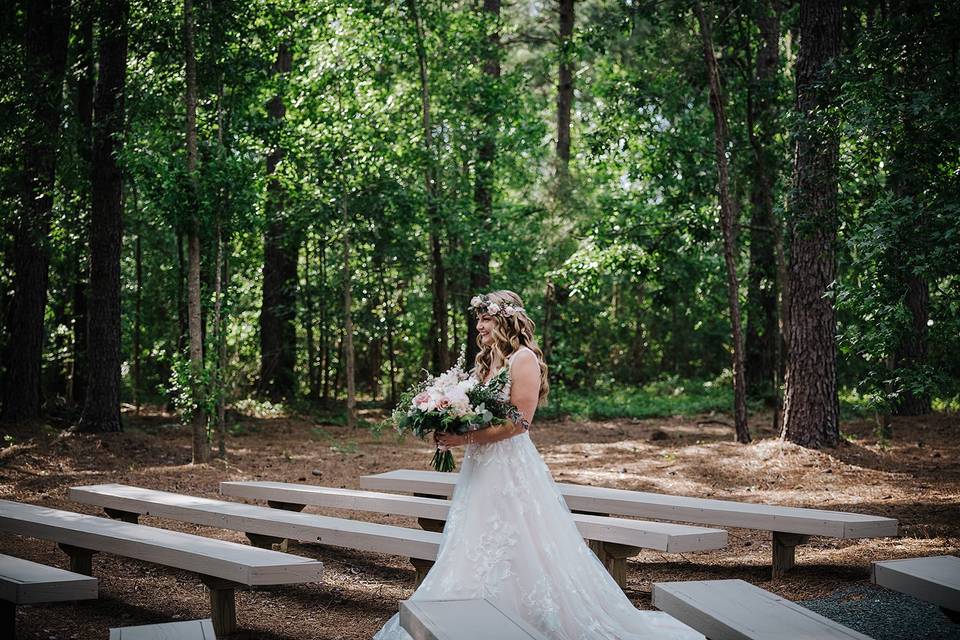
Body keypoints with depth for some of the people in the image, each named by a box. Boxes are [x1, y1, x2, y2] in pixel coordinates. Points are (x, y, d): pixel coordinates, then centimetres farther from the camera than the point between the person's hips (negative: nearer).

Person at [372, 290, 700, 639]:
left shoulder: (523, 359, -10)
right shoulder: (486, 362, 15)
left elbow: (519, 421, -18)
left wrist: (466, 438, -20)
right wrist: (449, 432, -3)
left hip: (511, 467, -8)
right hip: (482, 468, 8)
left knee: (516, 552, -5)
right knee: (479, 554, 9)